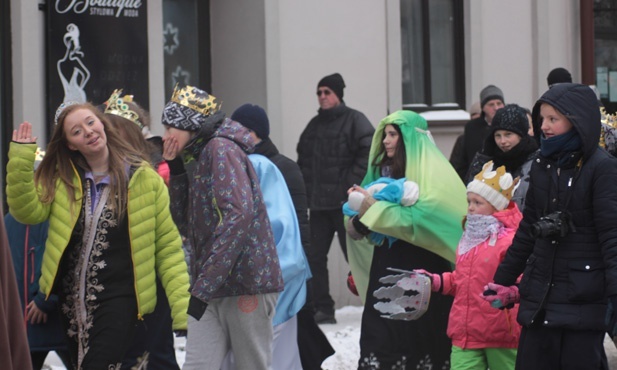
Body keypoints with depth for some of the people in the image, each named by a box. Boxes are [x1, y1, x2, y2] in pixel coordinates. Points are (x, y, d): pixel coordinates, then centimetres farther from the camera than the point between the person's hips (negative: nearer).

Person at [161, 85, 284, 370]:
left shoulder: (221, 149, -9)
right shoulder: (197, 159, 19)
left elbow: (239, 214, -22)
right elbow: (187, 226, 19)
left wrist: (203, 285, -25)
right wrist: (176, 171, 9)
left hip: (245, 282, -8)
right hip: (210, 289, 8)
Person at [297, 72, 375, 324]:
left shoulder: (354, 120, -4)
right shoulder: (314, 125, 18)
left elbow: (368, 153, -14)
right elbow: (303, 160, 23)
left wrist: (351, 183, -17)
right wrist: (307, 190, 11)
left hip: (345, 204, -7)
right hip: (318, 204, 7)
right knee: (315, 257, 5)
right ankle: (323, 310, 11)